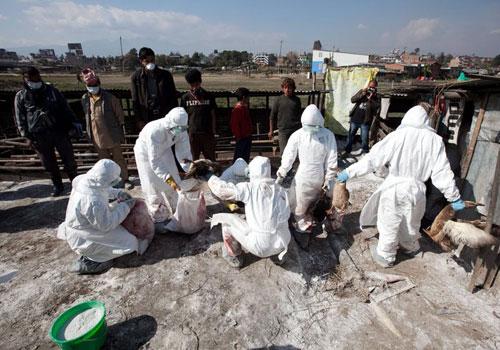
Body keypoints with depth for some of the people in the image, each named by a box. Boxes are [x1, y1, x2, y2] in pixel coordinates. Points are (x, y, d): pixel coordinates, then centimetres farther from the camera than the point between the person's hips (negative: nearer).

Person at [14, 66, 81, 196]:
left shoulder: (51, 90, 5)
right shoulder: (21, 97, 4)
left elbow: (65, 108, 7)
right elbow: (20, 119, 5)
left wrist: (74, 122, -1)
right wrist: (27, 136, -1)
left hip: (59, 131, 0)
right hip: (39, 136, 0)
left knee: (69, 159, 5)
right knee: (49, 164, 8)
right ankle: (57, 185, 24)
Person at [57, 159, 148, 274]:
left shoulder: (84, 180, -14)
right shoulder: (93, 202, -38)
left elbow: (105, 189, 9)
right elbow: (107, 224, -25)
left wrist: (118, 193, -5)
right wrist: (125, 207, -18)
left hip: (81, 226, 9)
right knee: (127, 242, -6)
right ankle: (88, 262, 0)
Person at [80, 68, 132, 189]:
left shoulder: (109, 97, -9)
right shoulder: (85, 99, 3)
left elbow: (119, 114, -4)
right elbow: (86, 117, 14)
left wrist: (120, 132, -3)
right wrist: (89, 133, 13)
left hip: (112, 135, -4)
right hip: (97, 137, 4)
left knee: (118, 158, 6)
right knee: (104, 160, 14)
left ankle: (125, 179, 19)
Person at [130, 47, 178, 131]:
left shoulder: (165, 75, 1)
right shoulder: (136, 77, 1)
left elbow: (173, 97, 3)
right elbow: (135, 101, 3)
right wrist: (139, 120, -3)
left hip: (165, 116, 0)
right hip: (146, 118, 0)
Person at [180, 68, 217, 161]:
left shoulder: (208, 96, 2)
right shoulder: (185, 97, 2)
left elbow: (213, 115, 5)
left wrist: (213, 130, 1)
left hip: (207, 132, 0)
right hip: (193, 132, 1)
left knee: (210, 158, 6)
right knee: (194, 159, 10)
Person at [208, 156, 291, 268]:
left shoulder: (250, 188, -10)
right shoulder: (281, 190, 5)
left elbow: (222, 190, -10)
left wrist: (212, 179, 13)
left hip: (260, 246, -5)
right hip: (281, 243, 6)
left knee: (227, 219, 12)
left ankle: (234, 257, 29)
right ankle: (280, 252, 29)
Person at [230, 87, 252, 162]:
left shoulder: (245, 108, 12)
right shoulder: (237, 109, -17)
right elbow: (234, 125, -19)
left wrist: (249, 134, 17)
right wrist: (238, 136, -17)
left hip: (247, 137, 10)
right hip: (241, 138, -9)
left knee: (246, 157, 17)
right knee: (238, 157, -1)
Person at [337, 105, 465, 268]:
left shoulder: (397, 136, -10)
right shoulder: (435, 140, -2)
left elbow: (372, 158, -13)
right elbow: (442, 172, -1)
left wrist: (349, 172, -6)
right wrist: (454, 197, 9)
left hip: (395, 187, -3)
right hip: (417, 189, 4)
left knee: (389, 223, 12)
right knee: (411, 222, 26)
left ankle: (386, 256, 28)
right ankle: (410, 247, 50)